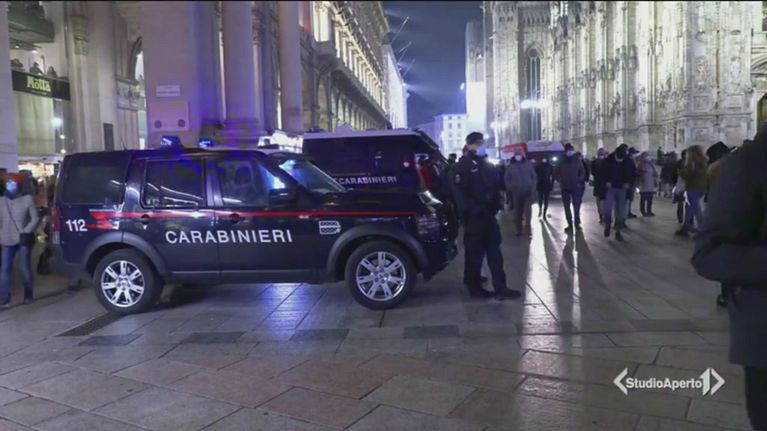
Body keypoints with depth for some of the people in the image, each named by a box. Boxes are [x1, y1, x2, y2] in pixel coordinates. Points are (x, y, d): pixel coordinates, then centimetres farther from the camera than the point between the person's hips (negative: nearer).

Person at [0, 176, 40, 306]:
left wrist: (26, 232, -13)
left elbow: (35, 218, -5)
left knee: (25, 267, 6)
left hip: (24, 239, -2)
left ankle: (28, 295, 19)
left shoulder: (28, 199, -3)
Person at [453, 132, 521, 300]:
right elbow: (459, 192, -17)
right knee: (475, 252, 1)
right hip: (473, 216, -8)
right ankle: (474, 287, 13)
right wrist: (473, 209, -24)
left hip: (488, 214, 8)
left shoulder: (485, 164, 17)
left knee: (494, 251, 6)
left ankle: (500, 287, 9)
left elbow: (494, 187, 23)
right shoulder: (463, 165, -9)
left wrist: (496, 205, 9)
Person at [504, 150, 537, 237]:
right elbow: (506, 179, 7)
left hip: (528, 191, -1)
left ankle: (528, 227, -2)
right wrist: (510, 188, -6)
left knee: (528, 210, -8)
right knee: (518, 212, 4)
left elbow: (534, 176, 7)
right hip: (516, 192, 1)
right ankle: (519, 229, 12)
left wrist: (533, 186, -3)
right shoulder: (510, 166, 3)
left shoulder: (528, 164, 3)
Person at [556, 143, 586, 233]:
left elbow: (583, 172, 4)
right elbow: (557, 173, 10)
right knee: (567, 206, 4)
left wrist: (579, 181, -9)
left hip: (576, 187, -1)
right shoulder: (562, 162, 3)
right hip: (565, 187, 2)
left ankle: (577, 223, 9)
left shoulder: (577, 160, 2)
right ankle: (570, 224, 11)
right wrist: (560, 181, -5)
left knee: (576, 206, -2)